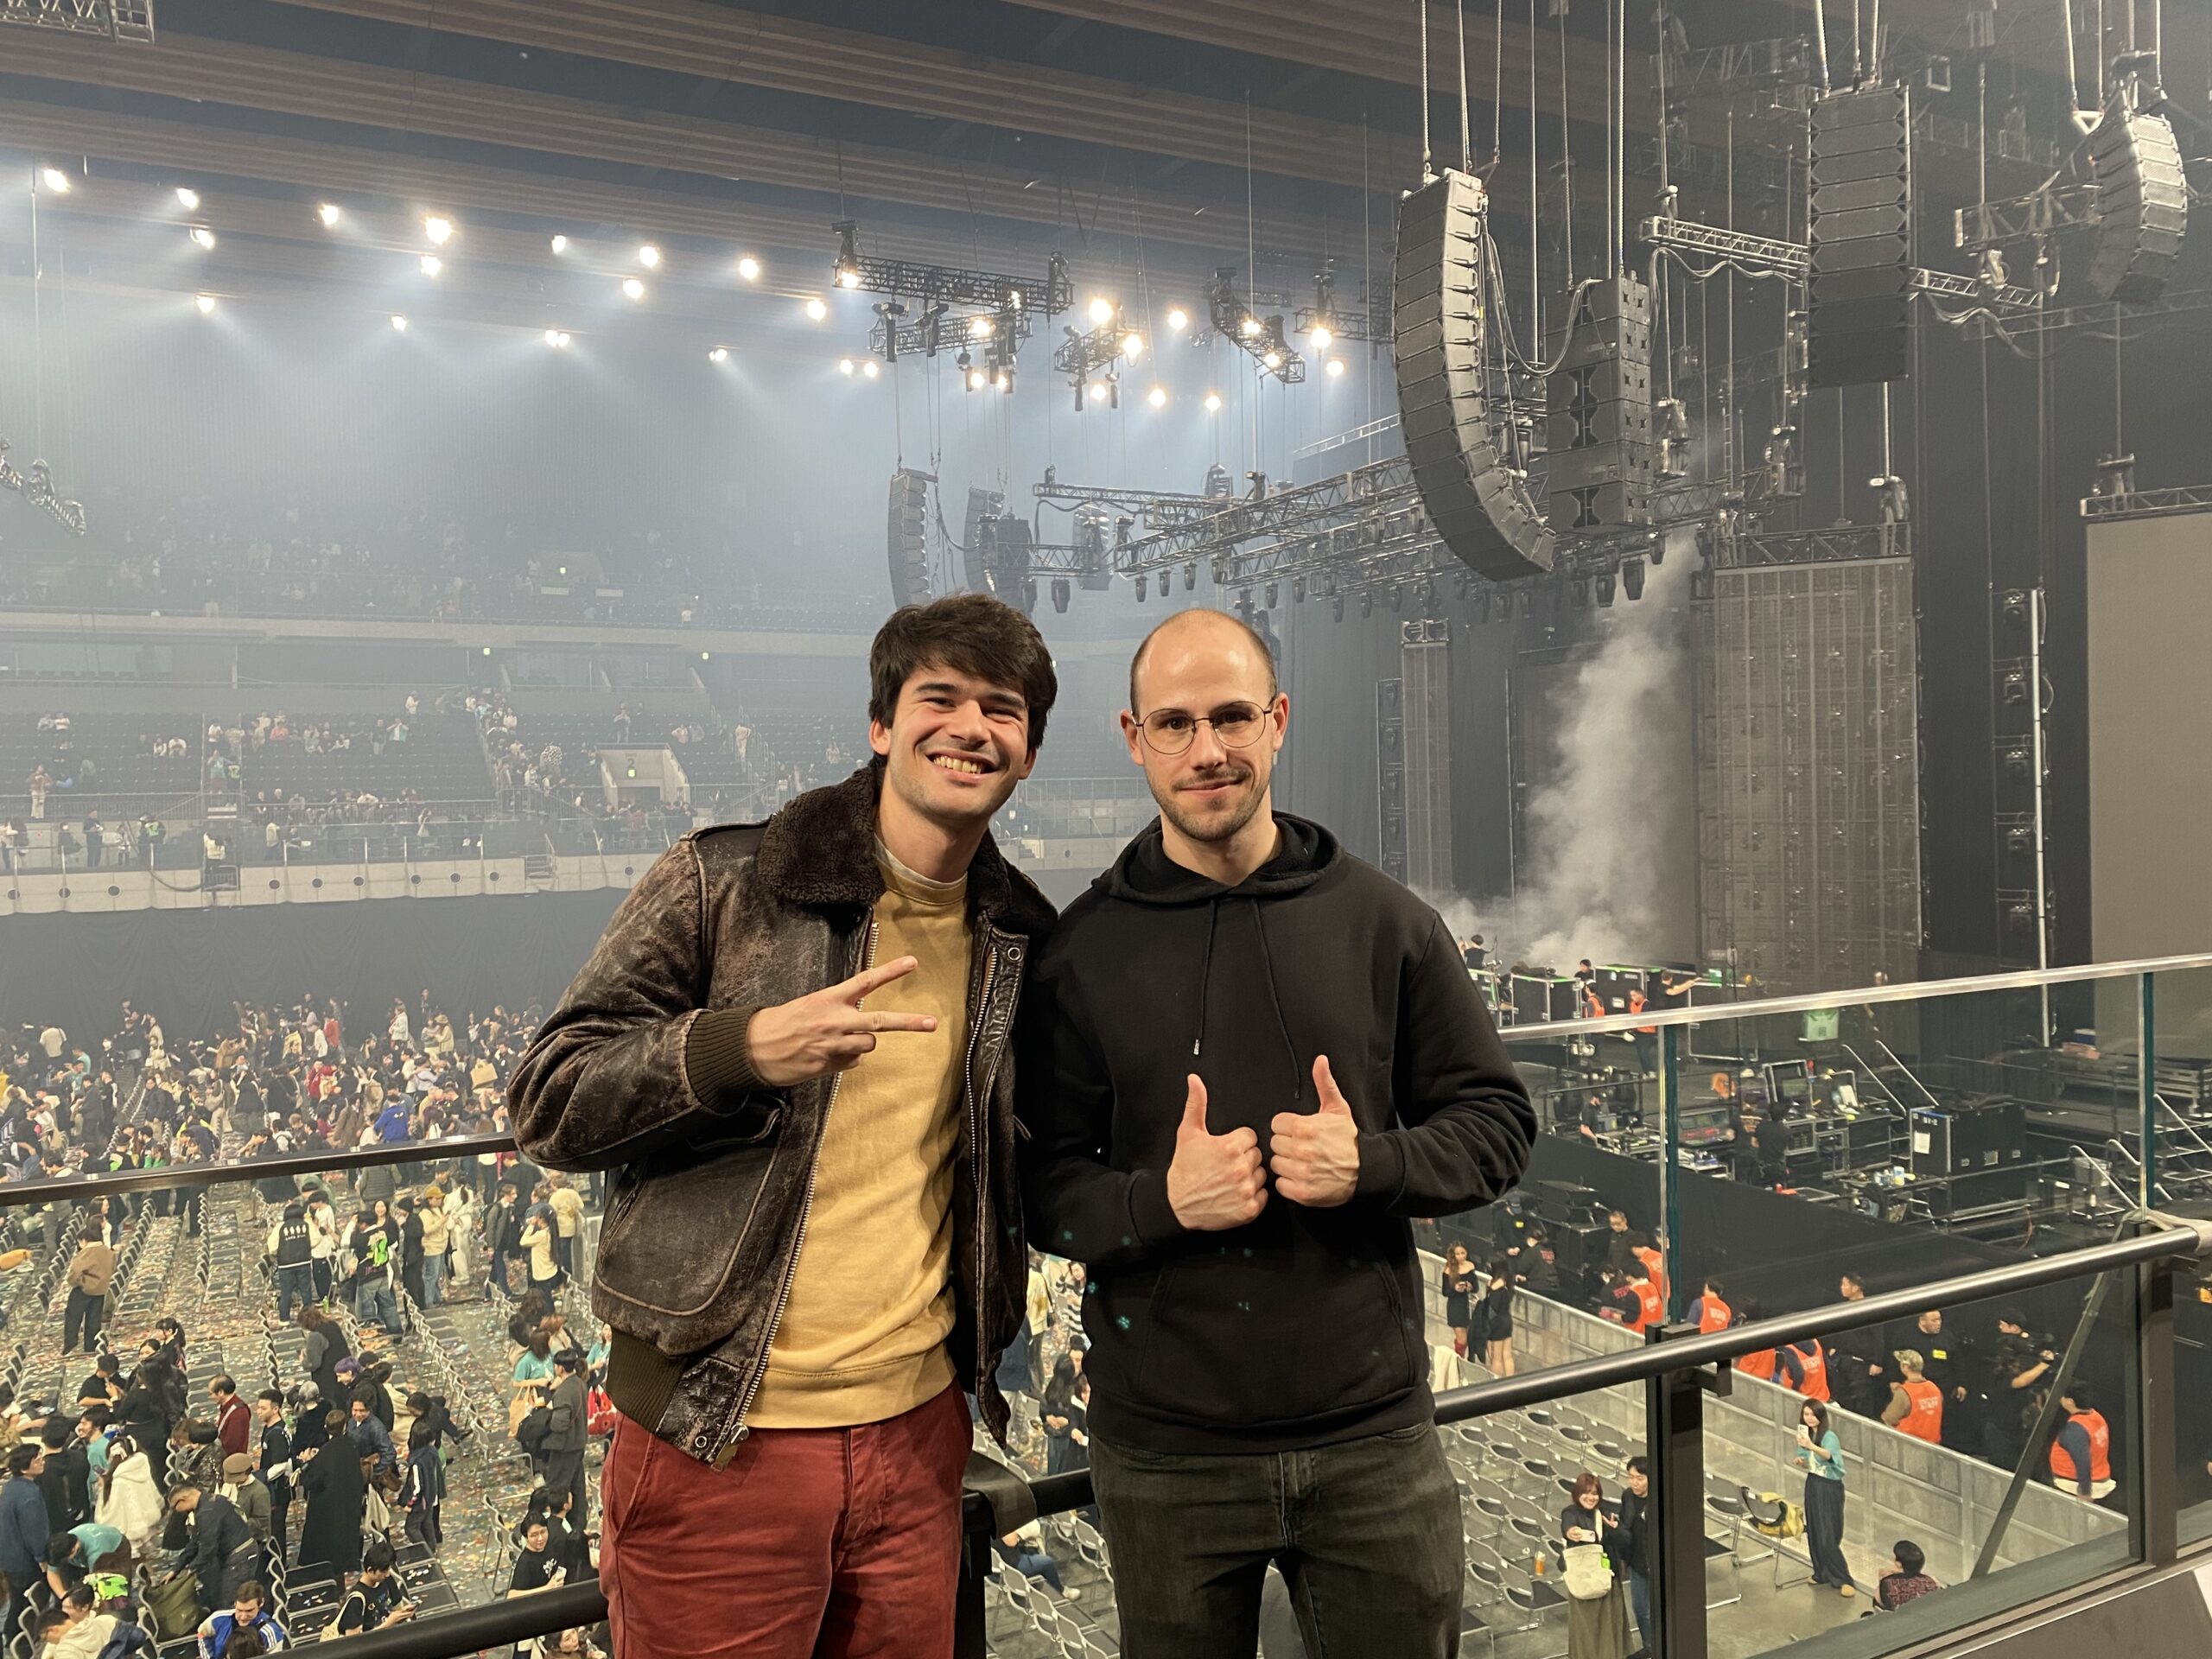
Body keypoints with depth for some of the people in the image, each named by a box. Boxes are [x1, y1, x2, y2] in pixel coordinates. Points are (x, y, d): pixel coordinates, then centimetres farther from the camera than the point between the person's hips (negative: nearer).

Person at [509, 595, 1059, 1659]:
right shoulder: (726, 882, -9)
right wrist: (742, 1048, -26)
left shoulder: (1026, 939, 5)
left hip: (918, 1430, 4)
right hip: (720, 1441, -4)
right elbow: (547, 1105, -10)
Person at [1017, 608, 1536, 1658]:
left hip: (1372, 1432, 1)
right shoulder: (1080, 952, -2)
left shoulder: (1384, 922, 0)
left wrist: (1371, 1164, -15)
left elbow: (1497, 1122, 3)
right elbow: (1042, 1186, -2)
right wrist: (1162, 1200, -21)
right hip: (1161, 1449, 0)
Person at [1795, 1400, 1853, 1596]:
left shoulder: (1829, 1436, -17)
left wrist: (1812, 1447, -57)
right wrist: (1801, 1462, -7)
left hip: (1830, 1488, -6)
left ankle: (1843, 1579, 1)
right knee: (1814, 1532, 10)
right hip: (1812, 1485, 6)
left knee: (1828, 1536, -7)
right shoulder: (1805, 1434, 4)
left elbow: (1830, 1455, -39)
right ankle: (1822, 1573, 23)